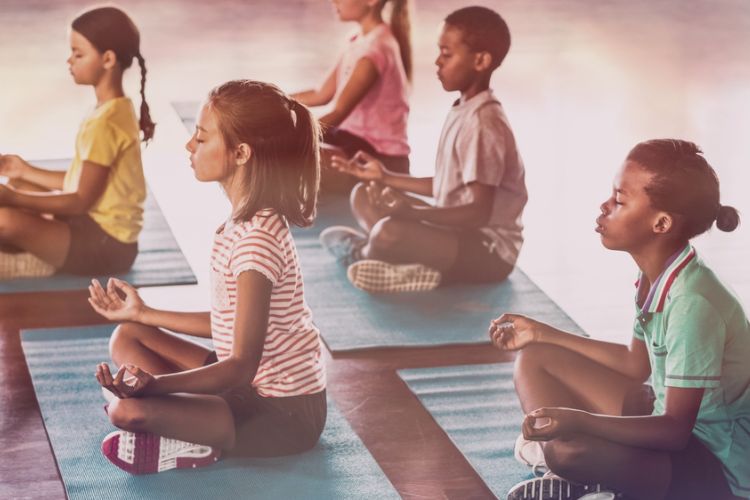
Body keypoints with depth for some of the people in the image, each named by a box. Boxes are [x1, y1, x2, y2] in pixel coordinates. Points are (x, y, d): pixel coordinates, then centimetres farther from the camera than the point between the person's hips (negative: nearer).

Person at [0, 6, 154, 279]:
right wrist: (27, 171, 13)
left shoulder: (106, 123, -22)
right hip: (98, 227, 11)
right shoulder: (115, 109, 8)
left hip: (105, 244, -11)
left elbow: (82, 200, -19)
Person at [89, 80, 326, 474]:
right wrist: (143, 314, 21)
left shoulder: (256, 239, -24)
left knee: (126, 409, -28)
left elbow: (242, 365, -26)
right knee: (127, 337, 13)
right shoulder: (245, 222, 6)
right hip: (256, 386, 10)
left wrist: (151, 384, -40)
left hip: (283, 414, -10)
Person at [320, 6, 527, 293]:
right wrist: (386, 177, 17)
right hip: (458, 233, 10)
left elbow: (479, 212, -27)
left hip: (488, 252, -10)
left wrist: (413, 212, -32)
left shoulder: (482, 124, -23)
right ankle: (414, 264, -10)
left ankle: (360, 252, 4)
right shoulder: (463, 112, 7)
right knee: (364, 195, 13)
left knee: (389, 231, -31)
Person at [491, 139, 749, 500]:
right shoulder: (655, 277, -1)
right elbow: (636, 364, 15)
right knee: (534, 359, 6)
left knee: (569, 449, -35)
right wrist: (542, 334, 16)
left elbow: (676, 430, -27)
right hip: (670, 420, 10)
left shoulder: (693, 303, -29)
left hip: (720, 462, -9)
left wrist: (578, 420, -40)